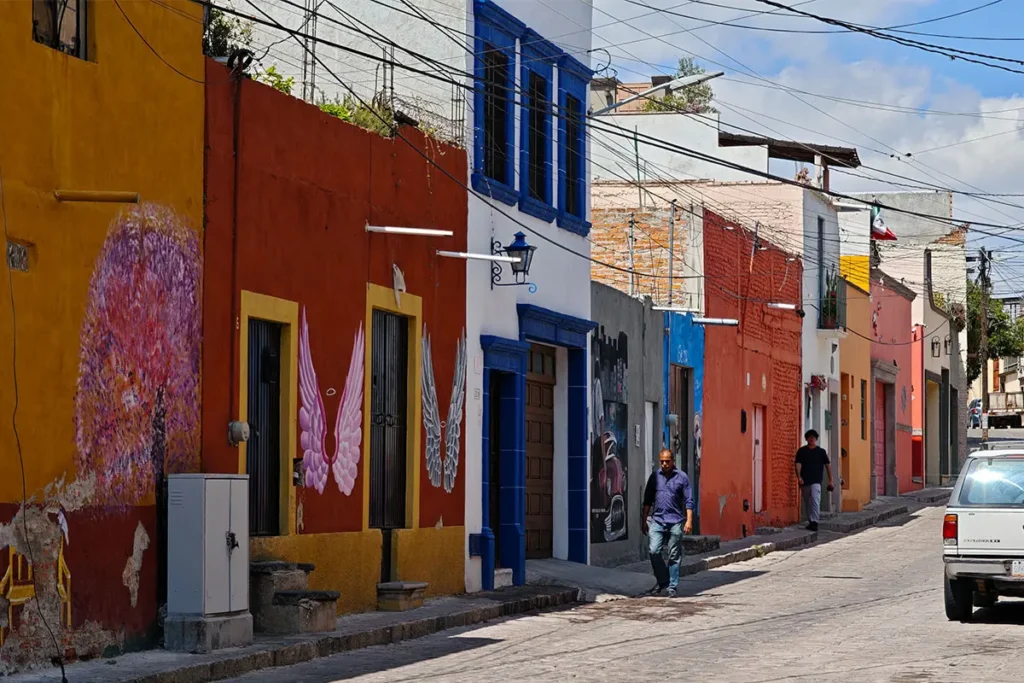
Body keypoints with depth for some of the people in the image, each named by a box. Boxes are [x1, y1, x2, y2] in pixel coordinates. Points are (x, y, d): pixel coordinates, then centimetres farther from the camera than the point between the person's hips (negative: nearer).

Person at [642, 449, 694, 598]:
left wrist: (689, 520, -9)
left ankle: (672, 587, 7)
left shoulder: (682, 477, 3)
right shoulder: (654, 477, 10)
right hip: (657, 520, 2)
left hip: (675, 522, -2)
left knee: (674, 556, 1)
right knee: (654, 551, -11)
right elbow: (648, 500, 14)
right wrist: (644, 520, 11)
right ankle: (662, 581, 6)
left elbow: (689, 501, 1)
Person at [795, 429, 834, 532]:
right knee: (807, 502, 10)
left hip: (816, 481, -3)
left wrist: (830, 480, 8)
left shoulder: (821, 451, 6)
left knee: (815, 499, -20)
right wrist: (799, 476, -17)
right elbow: (798, 464, -1)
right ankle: (810, 521, 23)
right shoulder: (801, 451, 7)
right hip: (805, 481, 3)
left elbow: (827, 465, 10)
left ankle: (814, 522, -25)